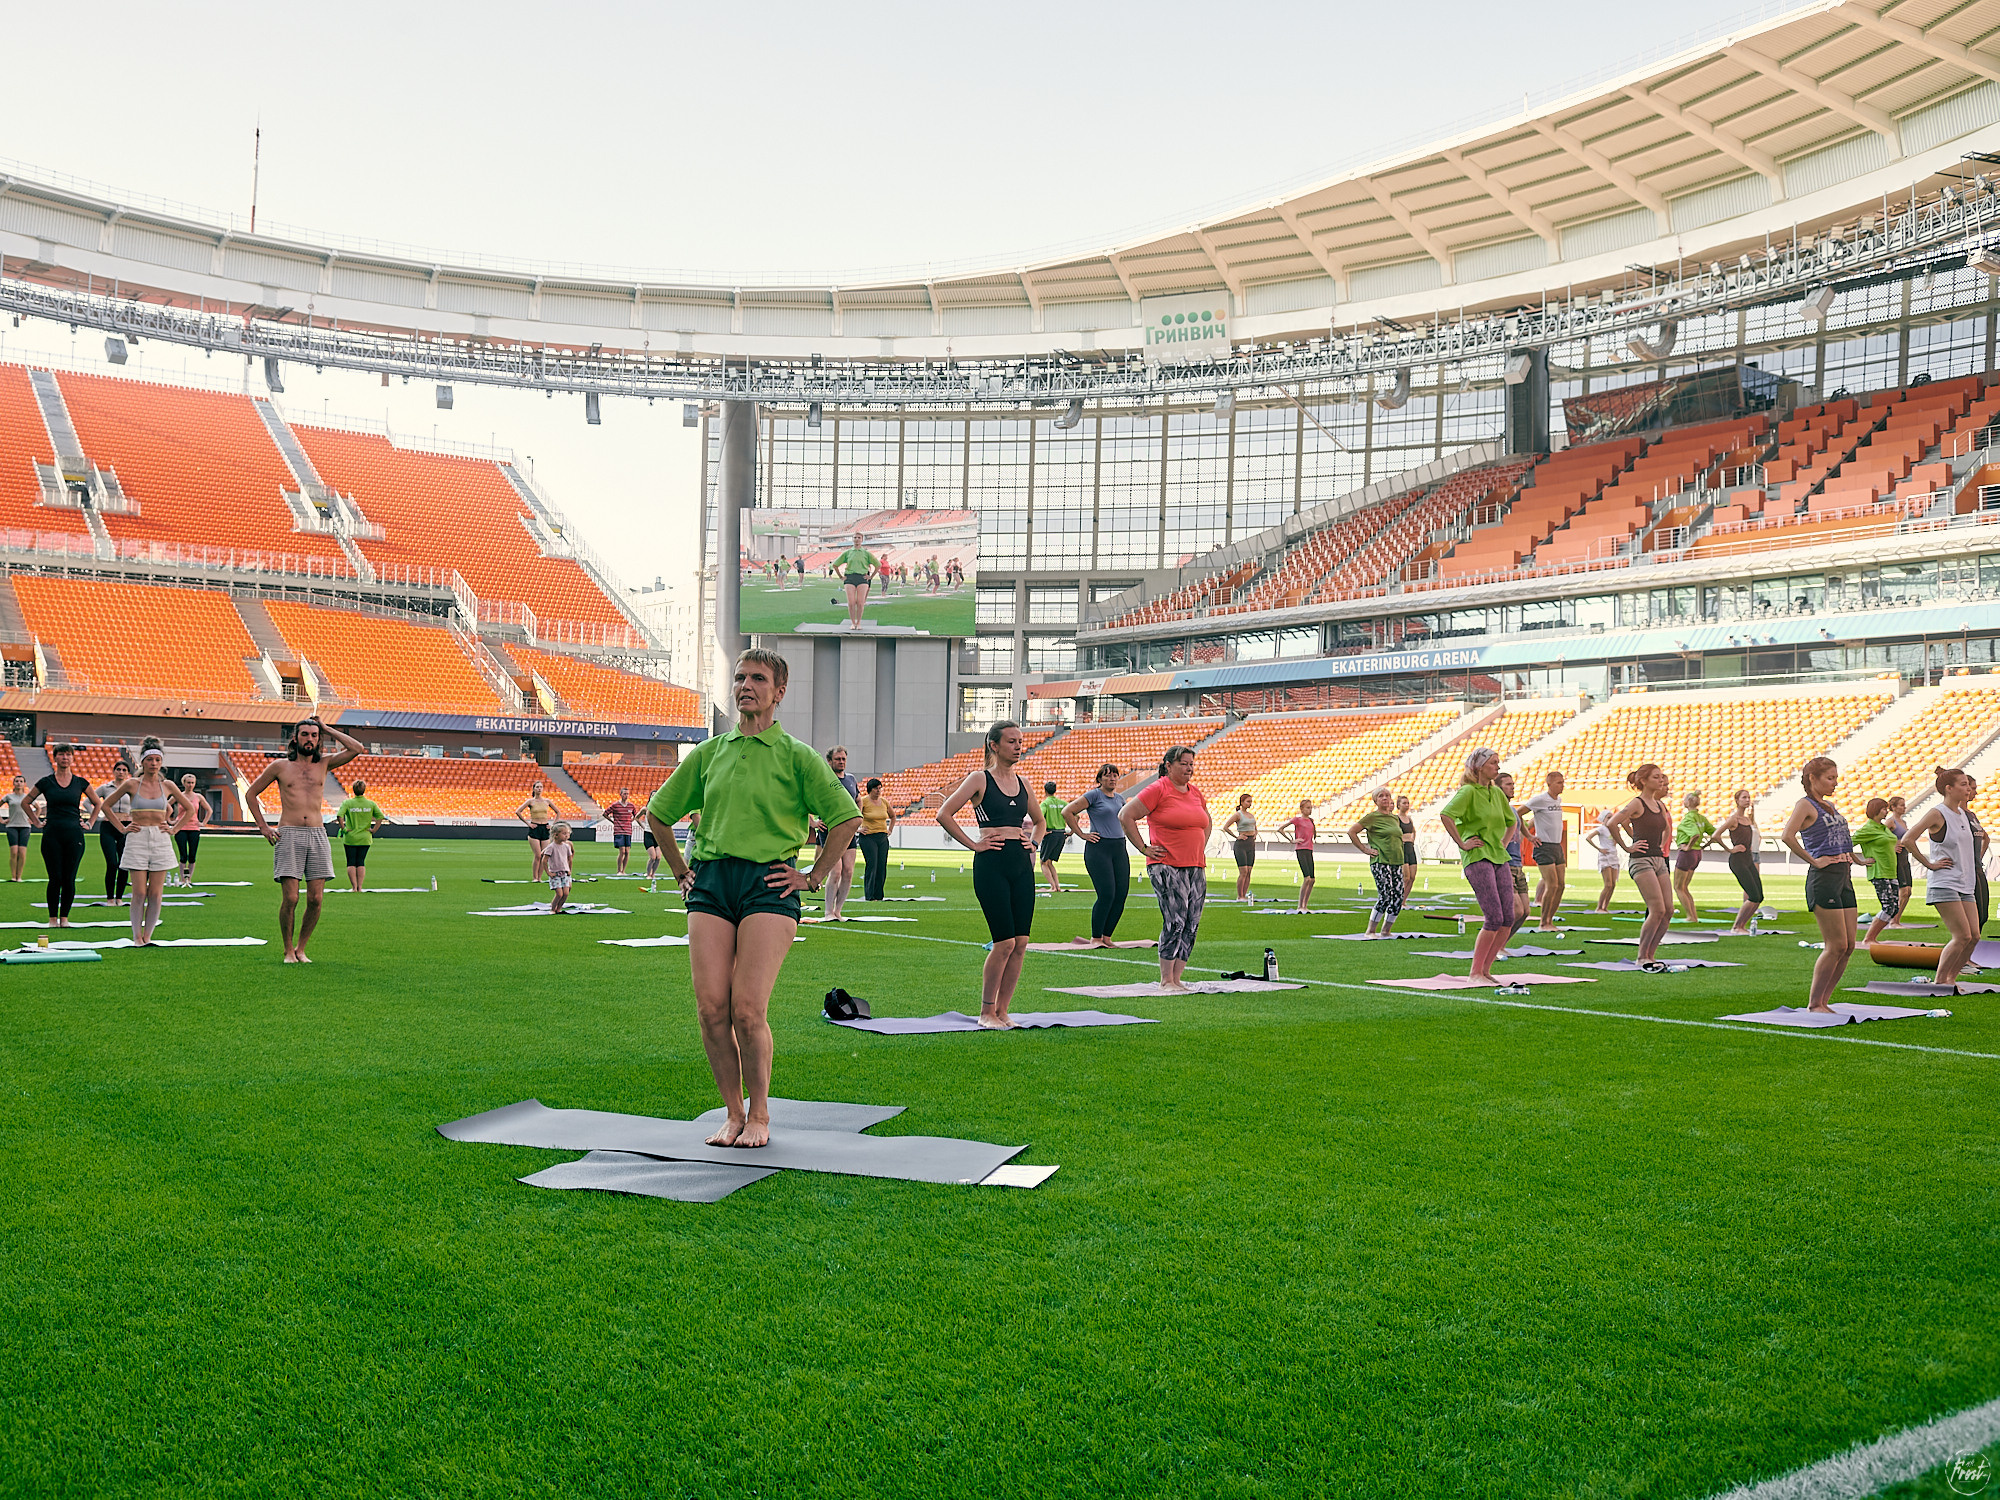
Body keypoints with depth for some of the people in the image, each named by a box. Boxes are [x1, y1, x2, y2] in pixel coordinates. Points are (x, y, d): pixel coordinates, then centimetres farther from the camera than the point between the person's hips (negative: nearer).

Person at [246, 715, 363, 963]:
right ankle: (288, 950, 6)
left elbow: (356, 749, 1)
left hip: (317, 835, 2)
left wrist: (327, 729, 8)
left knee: (315, 899, -3)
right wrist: (263, 827, 8)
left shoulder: (324, 764, 13)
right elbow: (251, 794, 16)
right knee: (290, 898, -9)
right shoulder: (280, 766, 7)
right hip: (289, 835, -2)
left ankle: (301, 949, 12)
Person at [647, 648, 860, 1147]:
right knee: (711, 1008, -5)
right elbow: (658, 812, 25)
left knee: (747, 1011, -11)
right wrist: (681, 870, 18)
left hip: (768, 885, -4)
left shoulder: (796, 755, 3)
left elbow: (848, 816, -1)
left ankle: (759, 1115, 7)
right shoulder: (708, 752, 14)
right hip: (710, 883, 4)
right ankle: (733, 1113, 11)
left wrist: (813, 877, -2)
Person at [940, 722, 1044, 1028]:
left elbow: (1039, 821, 31)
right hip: (991, 864, -6)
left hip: (1022, 865, 6)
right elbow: (944, 814, -8)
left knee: (1020, 943, 1)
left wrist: (1033, 842, 13)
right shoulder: (980, 779, -2)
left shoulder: (1022, 782, 15)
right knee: (1005, 942, -10)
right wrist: (973, 844, -9)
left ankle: (1001, 1011, 12)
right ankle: (986, 1012, 4)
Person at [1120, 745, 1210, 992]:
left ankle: (1176, 979, 10)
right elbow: (1126, 816, -8)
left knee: (1192, 925, 4)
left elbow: (1207, 821, 34)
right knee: (1175, 922, -13)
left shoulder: (1195, 792, 15)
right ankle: (1165, 980, -6)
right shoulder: (1158, 789, -6)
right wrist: (1144, 848, -8)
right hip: (1167, 866, -7)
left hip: (1196, 868, 7)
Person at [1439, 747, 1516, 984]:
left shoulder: (1497, 793, 15)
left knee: (1508, 919, 2)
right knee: (1494, 918, -14)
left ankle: (1486, 970, 12)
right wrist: (1462, 844, -20)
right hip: (1477, 858, -8)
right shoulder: (1468, 791, -9)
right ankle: (1475, 972, -4)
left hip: (1498, 858, 8)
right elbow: (1445, 815, -25)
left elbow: (1511, 820, 34)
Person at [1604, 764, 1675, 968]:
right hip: (1642, 861, -8)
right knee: (1658, 910, -15)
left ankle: (1650, 953, 11)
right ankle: (1642, 956, -5)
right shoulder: (1637, 804, -8)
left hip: (1659, 860, 8)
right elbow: (1611, 823, -19)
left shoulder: (1659, 805, 15)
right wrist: (1627, 847, -14)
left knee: (1668, 910, 1)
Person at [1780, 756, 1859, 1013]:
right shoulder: (1805, 804, -7)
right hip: (1823, 878, -9)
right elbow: (1788, 836, -24)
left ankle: (1823, 1001, 14)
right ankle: (1814, 1003, 0)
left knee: (1848, 946, 6)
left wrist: (1852, 857, 20)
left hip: (1844, 876, 9)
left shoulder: (1830, 806, 19)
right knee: (1836, 945, -9)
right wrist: (1814, 861, -17)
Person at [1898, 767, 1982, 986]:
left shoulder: (1962, 814, 13)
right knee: (1963, 936, -12)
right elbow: (1907, 840, -20)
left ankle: (1951, 978, 14)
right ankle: (1939, 981, -2)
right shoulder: (1937, 814, -12)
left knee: (1974, 936, 2)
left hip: (1965, 884, 8)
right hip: (1944, 884, -8)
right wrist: (1928, 863, -13)